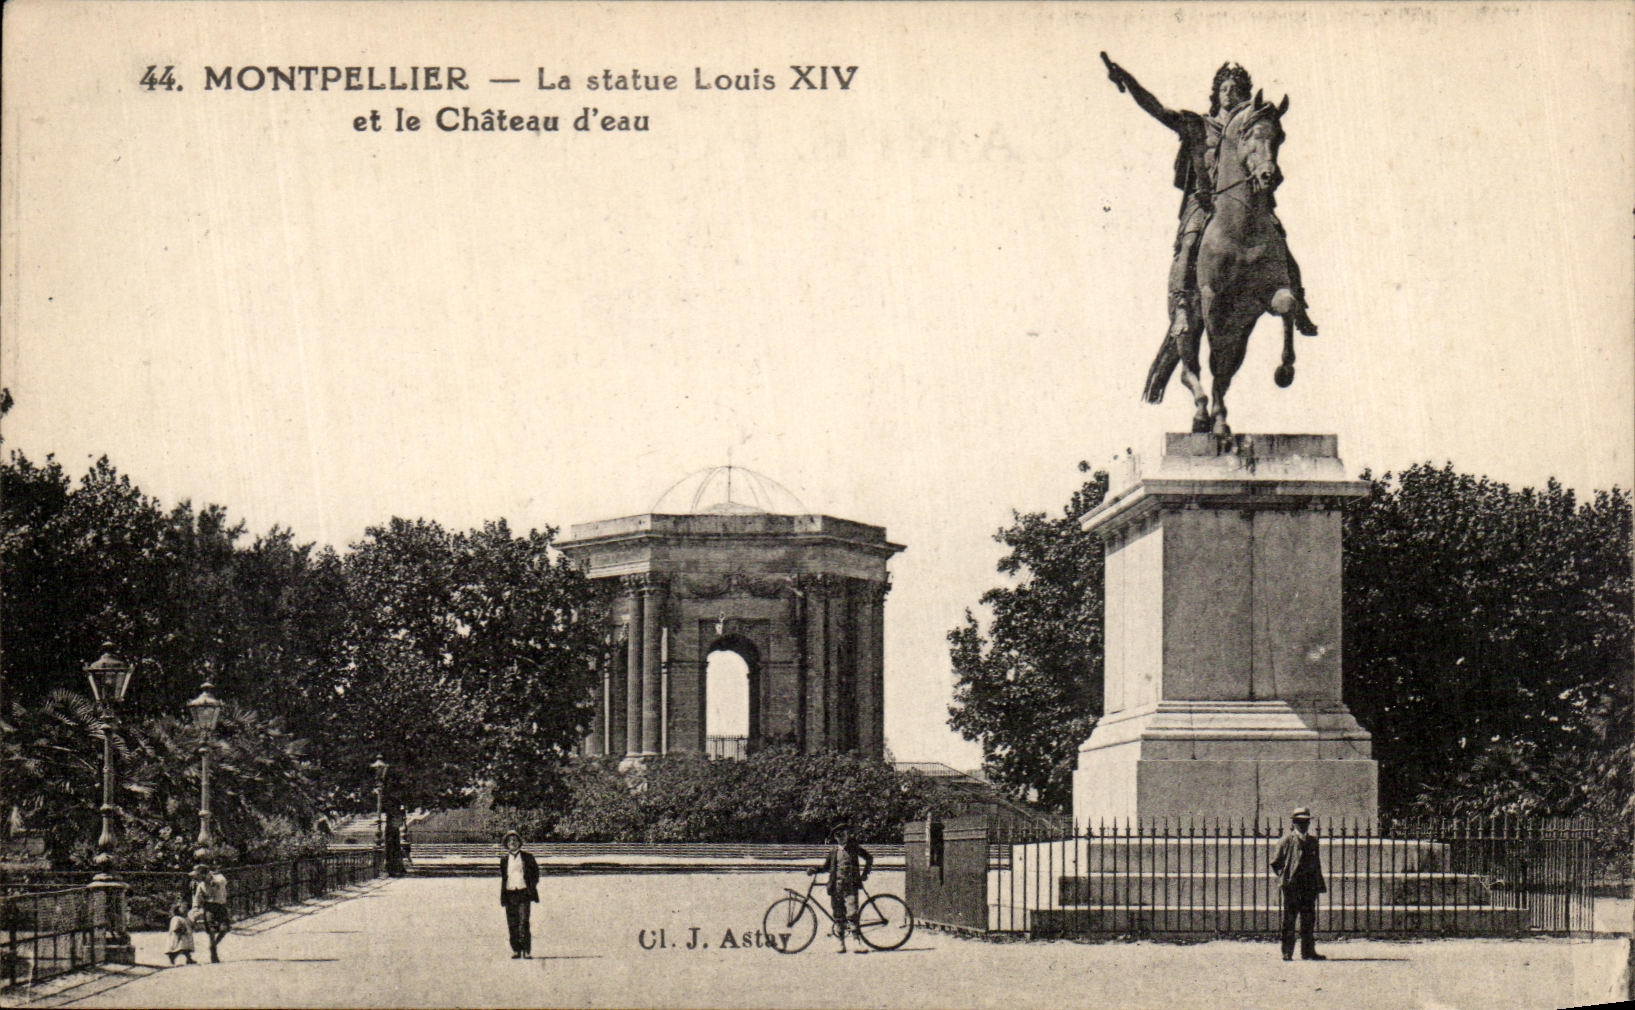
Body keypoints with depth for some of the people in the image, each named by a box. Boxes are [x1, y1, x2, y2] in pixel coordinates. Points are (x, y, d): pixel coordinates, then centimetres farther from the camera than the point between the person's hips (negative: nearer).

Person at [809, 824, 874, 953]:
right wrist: (815, 869, 0)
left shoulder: (854, 847, 7)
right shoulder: (833, 851, 12)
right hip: (836, 887, 3)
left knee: (851, 915, -15)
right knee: (838, 916, 4)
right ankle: (842, 944, 12)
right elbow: (826, 866, 17)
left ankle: (859, 943, -16)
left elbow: (869, 858, 17)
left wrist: (865, 873, 8)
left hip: (850, 886, -3)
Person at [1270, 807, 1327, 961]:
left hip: (1309, 886, 4)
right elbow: (1276, 863, 4)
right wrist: (1284, 877, -3)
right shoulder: (1286, 840, 0)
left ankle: (1308, 951, 9)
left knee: (1309, 919, 4)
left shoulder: (1313, 841, 14)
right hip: (1291, 885, -4)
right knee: (1289, 919, -2)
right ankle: (1287, 952, 1)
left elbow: (1317, 863, 18)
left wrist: (1319, 884, 12)